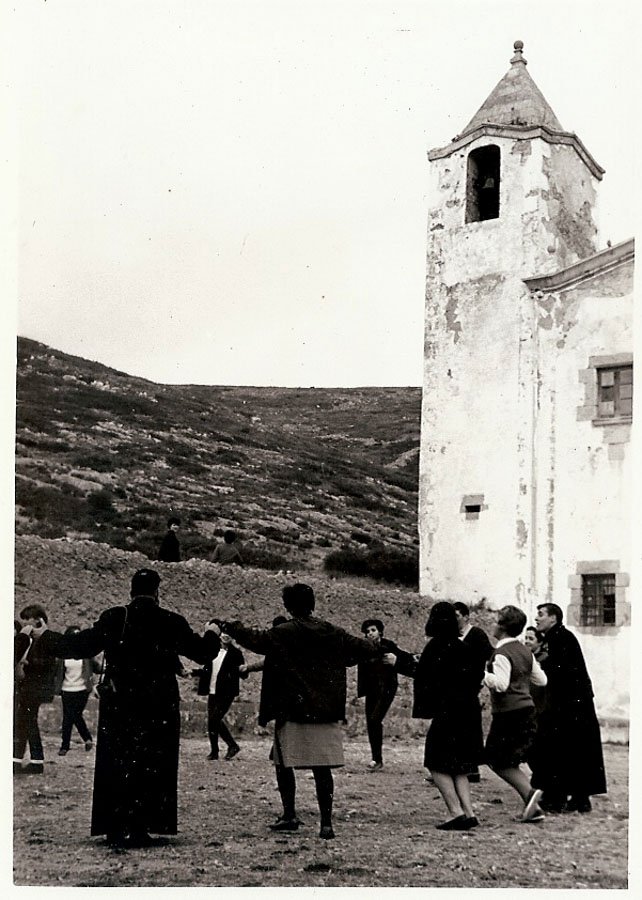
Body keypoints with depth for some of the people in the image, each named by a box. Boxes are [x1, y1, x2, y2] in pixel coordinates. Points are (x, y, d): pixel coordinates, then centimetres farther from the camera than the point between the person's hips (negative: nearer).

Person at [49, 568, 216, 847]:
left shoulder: (113, 619, -4)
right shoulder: (172, 623, -5)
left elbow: (81, 645, 1)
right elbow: (202, 652, 3)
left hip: (117, 706, 1)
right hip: (159, 707, -1)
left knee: (115, 765, 10)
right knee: (150, 766, 7)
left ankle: (115, 828, 10)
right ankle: (139, 829, 2)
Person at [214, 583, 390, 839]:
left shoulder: (283, 633, -7)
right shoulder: (332, 633, 6)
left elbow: (256, 640, -12)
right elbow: (359, 646, 16)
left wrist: (228, 626, 1)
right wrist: (384, 654, 35)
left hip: (292, 712, -3)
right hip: (326, 713, 3)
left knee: (284, 763, 11)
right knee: (322, 768, 3)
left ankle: (289, 815, 9)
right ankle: (326, 822, 0)